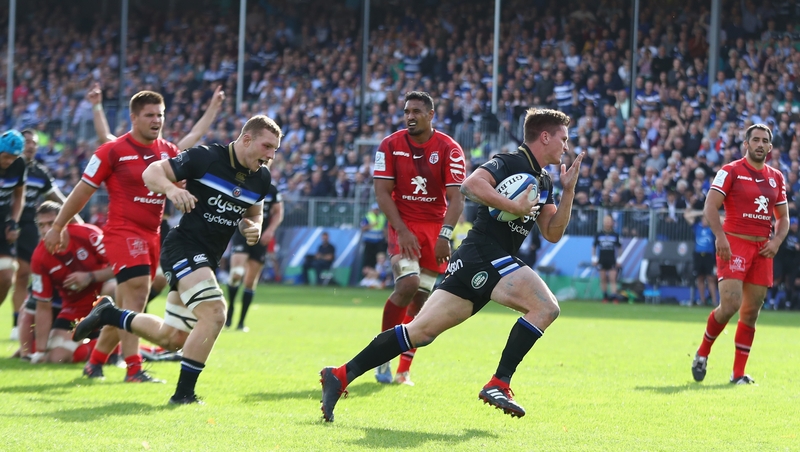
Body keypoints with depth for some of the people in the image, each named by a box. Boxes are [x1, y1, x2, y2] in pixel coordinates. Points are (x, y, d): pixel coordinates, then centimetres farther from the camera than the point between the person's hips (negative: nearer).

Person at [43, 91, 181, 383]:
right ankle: (133, 369, -21)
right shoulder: (113, 151, -6)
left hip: (152, 235, 6)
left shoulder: (169, 152, 9)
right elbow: (83, 191, 0)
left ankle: (95, 362, 24)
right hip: (122, 231, -6)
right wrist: (57, 227, 4)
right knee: (136, 291, -20)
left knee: (126, 307, 10)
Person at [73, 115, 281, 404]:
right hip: (184, 247, -8)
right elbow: (151, 173, -10)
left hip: (208, 260, 8)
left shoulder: (261, 178, 4)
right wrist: (171, 188, -32)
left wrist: (254, 227, -1)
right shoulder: (206, 158, -14)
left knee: (170, 339, 12)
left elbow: (255, 212, 23)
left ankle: (109, 315, 35)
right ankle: (184, 393, -17)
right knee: (214, 312, -27)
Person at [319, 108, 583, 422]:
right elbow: (471, 185, -23)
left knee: (421, 330, 2)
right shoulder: (511, 163, -7)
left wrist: (569, 189, 11)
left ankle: (341, 375, 0)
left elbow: (552, 233, 19)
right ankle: (499, 384, -19)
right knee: (545, 307, -19)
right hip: (485, 256, -9)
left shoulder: (544, 182, 22)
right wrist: (514, 207, -24)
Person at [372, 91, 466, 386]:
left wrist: (445, 235, -22)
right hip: (403, 225, -1)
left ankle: (404, 370, 13)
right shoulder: (390, 146, -3)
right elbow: (382, 193, -5)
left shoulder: (449, 149, -6)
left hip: (435, 227, 1)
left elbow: (456, 198, -10)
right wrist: (402, 231, -15)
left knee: (422, 299, 0)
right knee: (408, 284, -23)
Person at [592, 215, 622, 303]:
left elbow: (619, 247, 10)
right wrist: (594, 258, 4)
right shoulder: (598, 234, 5)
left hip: (612, 261, -1)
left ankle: (614, 296, -15)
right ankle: (605, 297, 14)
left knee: (613, 279, -10)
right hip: (602, 261, 1)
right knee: (603, 279, 5)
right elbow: (594, 246, 11)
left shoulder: (615, 235, 4)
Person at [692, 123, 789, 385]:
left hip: (762, 249, 5)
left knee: (751, 312, 4)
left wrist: (776, 241, 1)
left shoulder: (776, 178, 14)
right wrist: (720, 236, -23)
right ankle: (702, 353, 5)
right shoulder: (731, 171, -2)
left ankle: (739, 374, 10)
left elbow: (783, 218, 20)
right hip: (734, 245, -5)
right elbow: (710, 206, -10)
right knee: (730, 304, -18)